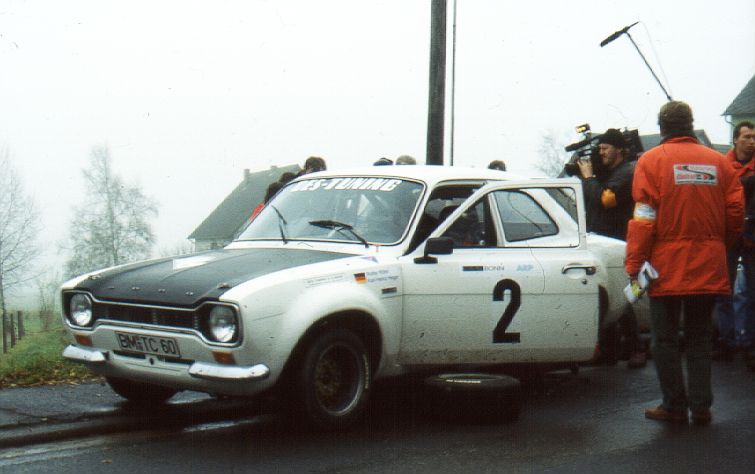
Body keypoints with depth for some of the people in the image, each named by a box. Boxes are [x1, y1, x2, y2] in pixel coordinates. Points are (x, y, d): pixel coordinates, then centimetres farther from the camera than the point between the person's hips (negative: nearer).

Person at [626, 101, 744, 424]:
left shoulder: (651, 161, -6)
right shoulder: (717, 161, 3)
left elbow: (643, 219, -10)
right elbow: (736, 212, 6)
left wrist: (634, 265, -7)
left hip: (667, 267, -3)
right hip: (709, 269, 3)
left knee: (666, 339, 8)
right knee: (699, 338, 13)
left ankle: (674, 406, 11)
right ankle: (701, 407, 13)